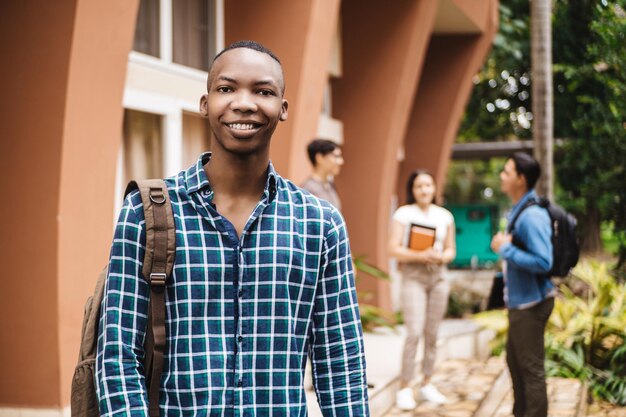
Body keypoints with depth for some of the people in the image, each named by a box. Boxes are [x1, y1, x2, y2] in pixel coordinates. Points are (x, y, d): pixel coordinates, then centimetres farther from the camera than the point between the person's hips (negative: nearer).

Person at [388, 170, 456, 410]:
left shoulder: (445, 216, 9)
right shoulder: (403, 214, -2)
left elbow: (451, 250, 12)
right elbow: (394, 249, -7)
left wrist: (442, 257, -10)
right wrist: (420, 256, -20)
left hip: (438, 277, 4)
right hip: (413, 276, -4)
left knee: (432, 334, 6)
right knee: (414, 333, -12)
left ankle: (427, 385, 15)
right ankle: (405, 389, -6)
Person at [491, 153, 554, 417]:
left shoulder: (532, 216, -22)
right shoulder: (518, 210, 9)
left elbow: (543, 262, -28)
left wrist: (505, 249, -22)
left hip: (531, 303, -10)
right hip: (519, 302, 10)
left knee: (531, 368, 0)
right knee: (515, 362, 22)